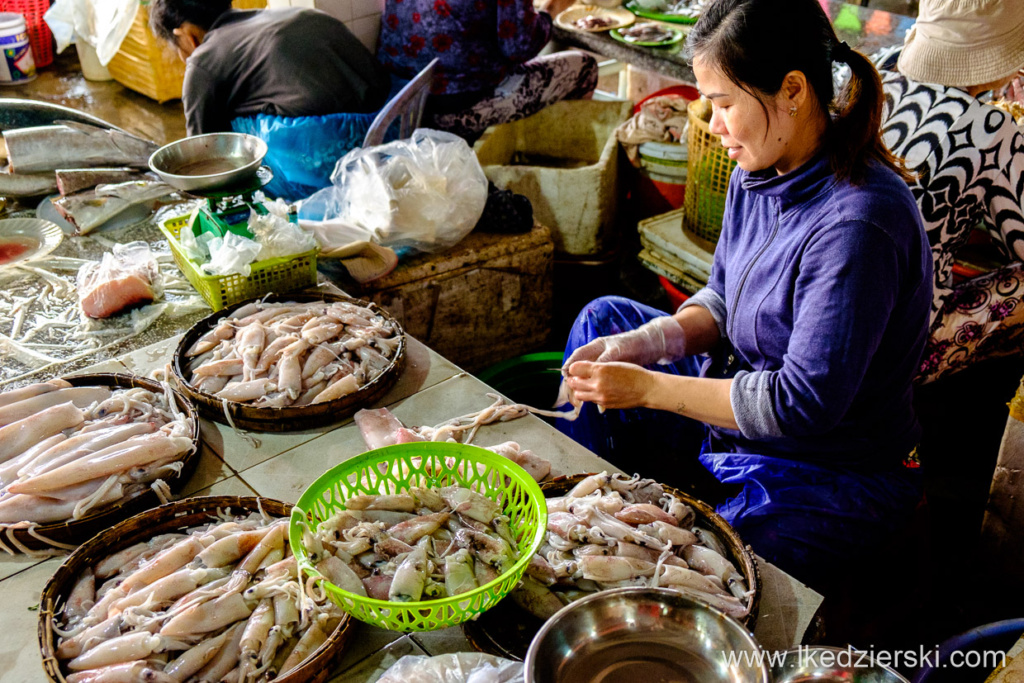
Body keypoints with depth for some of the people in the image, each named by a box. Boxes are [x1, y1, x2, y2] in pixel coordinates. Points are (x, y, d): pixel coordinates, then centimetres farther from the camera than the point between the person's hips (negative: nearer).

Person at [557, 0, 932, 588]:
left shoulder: (859, 223, -30)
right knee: (604, 318, 13)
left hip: (831, 473, -8)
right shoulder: (759, 174, -3)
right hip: (744, 401, 9)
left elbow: (804, 403, -28)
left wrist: (647, 388, -25)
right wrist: (643, 344, -10)